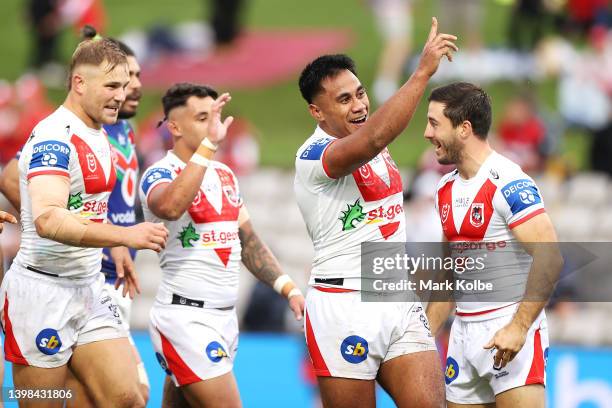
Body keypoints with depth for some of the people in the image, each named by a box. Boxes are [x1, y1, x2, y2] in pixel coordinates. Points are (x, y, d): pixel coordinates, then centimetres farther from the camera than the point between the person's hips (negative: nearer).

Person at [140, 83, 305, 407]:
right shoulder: (161, 174, -10)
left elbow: (248, 241, 22)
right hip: (185, 317, -8)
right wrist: (209, 143, -34)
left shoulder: (224, 174, 15)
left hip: (225, 317, 8)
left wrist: (288, 289, 12)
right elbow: (170, 207, -35)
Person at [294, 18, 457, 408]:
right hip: (344, 307, -7)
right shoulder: (314, 155, -14)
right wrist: (423, 71, -36)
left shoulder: (379, 154, 15)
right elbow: (373, 138, -33)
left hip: (401, 303, 7)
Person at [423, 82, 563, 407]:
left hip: (510, 330, -8)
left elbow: (550, 257, -21)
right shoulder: (446, 189, 13)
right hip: (464, 329, 8)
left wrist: (519, 327, -25)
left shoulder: (507, 183, -14)